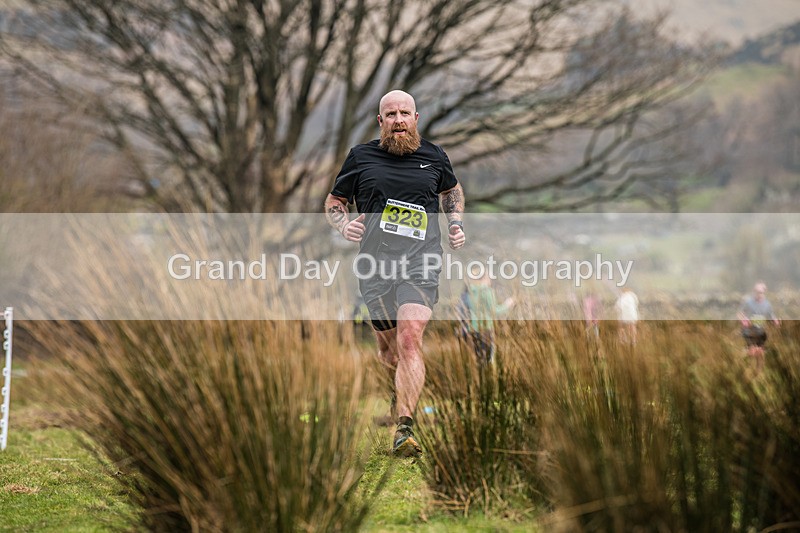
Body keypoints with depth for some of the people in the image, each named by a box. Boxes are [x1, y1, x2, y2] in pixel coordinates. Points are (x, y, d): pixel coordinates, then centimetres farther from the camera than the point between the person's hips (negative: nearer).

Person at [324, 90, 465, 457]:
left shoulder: (433, 156, 11)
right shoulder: (361, 157, 8)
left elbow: (451, 189, 32)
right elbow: (333, 202, 19)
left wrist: (456, 225, 16)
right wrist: (344, 224, -3)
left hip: (420, 261, -2)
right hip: (375, 262, 2)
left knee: (410, 339, -21)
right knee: (388, 345, 12)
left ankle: (404, 430, -28)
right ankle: (401, 396, 46)